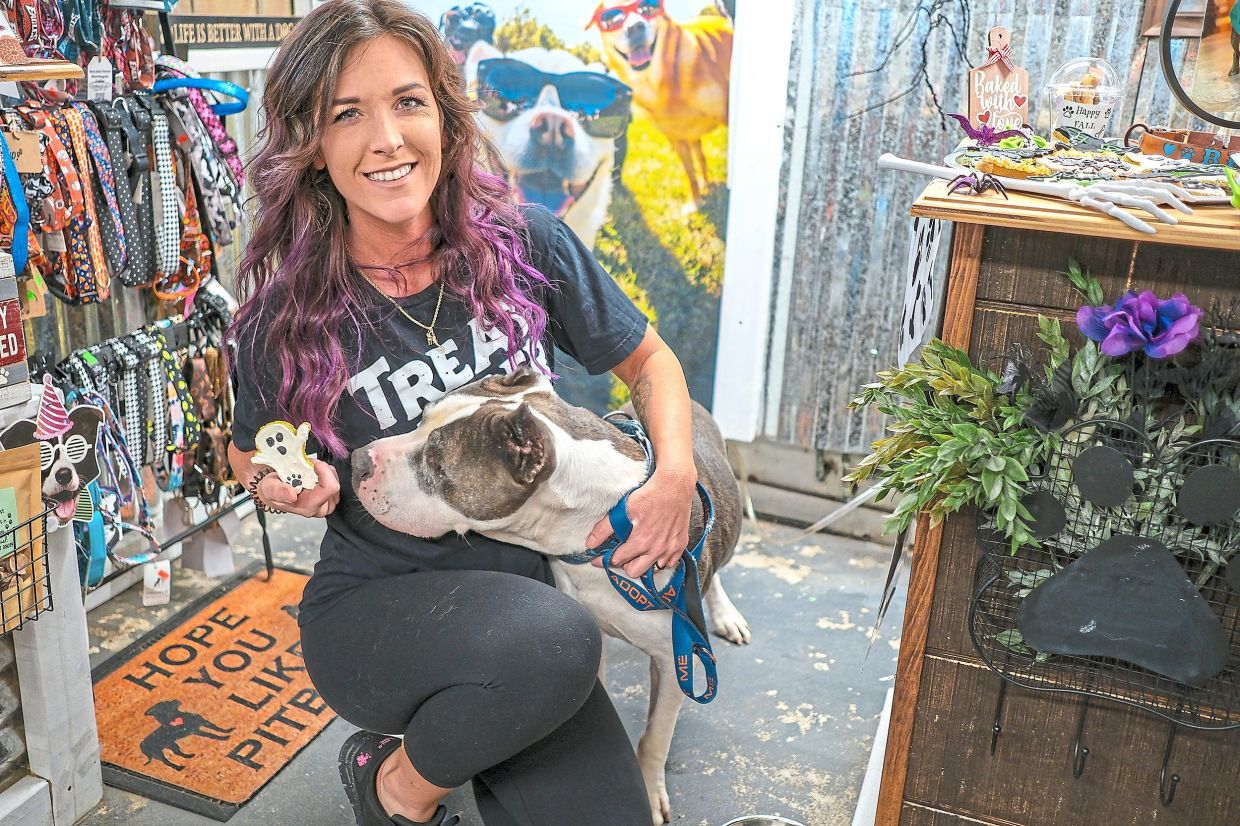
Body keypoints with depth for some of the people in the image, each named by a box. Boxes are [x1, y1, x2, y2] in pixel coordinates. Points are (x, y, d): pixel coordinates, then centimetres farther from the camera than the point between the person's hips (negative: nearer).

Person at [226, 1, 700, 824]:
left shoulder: (525, 244, -8)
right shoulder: (285, 319, -11)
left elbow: (648, 360, 5)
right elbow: (251, 453, 9)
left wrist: (676, 475, -13)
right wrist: (278, 484, -15)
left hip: (517, 588, 3)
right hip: (371, 605, -2)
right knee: (557, 640, -34)